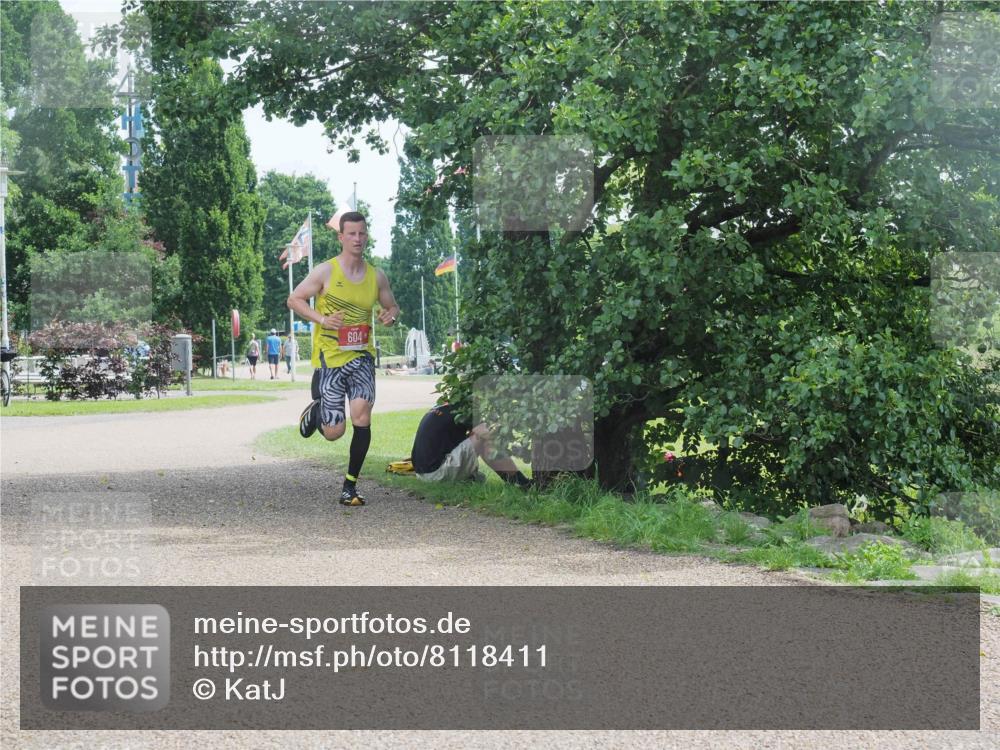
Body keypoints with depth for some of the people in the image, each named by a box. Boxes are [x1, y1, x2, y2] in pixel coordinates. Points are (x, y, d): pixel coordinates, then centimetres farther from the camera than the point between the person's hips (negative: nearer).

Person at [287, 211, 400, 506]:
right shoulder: (326, 271, -5)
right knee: (334, 432, -4)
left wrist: (391, 316, -5)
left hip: (361, 356, 2)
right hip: (329, 358, -2)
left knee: (362, 415, -19)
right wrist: (322, 319, -16)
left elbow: (392, 307, 20)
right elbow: (294, 299, 0)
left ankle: (350, 485, -5)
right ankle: (315, 411, 35)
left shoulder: (377, 276, 6)